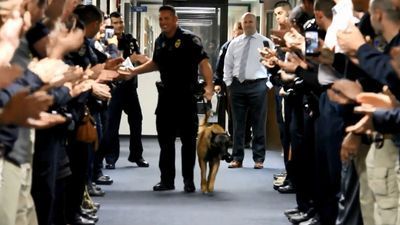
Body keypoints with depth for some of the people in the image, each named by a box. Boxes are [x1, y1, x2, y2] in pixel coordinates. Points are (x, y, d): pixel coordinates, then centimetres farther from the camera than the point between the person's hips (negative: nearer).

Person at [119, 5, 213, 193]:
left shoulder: (189, 39, -12)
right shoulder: (160, 41, 8)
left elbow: (203, 62, -20)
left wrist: (209, 86, -33)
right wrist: (134, 71, 14)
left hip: (186, 95, -6)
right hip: (166, 94, 6)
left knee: (188, 139, 2)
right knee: (165, 139, 9)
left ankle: (188, 181, 10)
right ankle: (167, 180, 17)